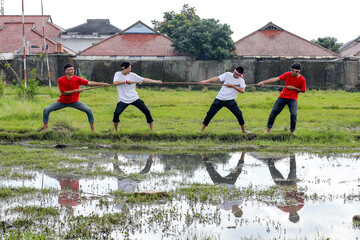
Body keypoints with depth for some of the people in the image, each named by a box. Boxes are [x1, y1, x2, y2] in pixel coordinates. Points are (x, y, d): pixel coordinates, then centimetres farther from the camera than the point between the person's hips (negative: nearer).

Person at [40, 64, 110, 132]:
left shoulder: (77, 79, -11)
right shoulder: (61, 80, -16)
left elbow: (89, 83, -13)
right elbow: (64, 93, -18)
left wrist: (102, 84, -19)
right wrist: (75, 91, -23)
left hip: (74, 102, 1)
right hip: (62, 102, -1)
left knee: (89, 110, -13)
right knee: (46, 109, -13)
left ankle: (93, 129, -3)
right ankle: (45, 128, 1)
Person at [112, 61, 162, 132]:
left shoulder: (133, 75, 1)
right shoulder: (118, 74, -2)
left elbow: (144, 80, 0)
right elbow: (115, 83, -21)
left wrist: (156, 81, -4)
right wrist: (126, 81, -21)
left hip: (134, 98, 2)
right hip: (123, 100, -2)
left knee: (146, 111, -5)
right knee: (116, 113, -21)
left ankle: (152, 128, 9)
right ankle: (116, 128, 4)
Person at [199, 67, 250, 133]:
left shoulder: (241, 80, 0)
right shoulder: (228, 75, 0)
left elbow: (242, 91, -14)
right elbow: (217, 78, -8)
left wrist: (232, 85, -16)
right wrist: (205, 81, -19)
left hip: (230, 100, 0)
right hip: (220, 99, 0)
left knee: (239, 114, -11)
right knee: (210, 113, -3)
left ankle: (243, 130, 9)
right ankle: (201, 130, 7)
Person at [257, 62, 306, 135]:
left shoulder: (302, 79, -12)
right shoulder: (288, 74, -8)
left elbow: (303, 90, -2)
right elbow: (276, 79, -11)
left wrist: (293, 88, -16)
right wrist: (263, 82, -17)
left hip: (293, 99, -2)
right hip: (283, 96, 2)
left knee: (294, 114, -18)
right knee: (274, 111, -1)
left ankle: (292, 130, 4)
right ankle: (268, 129, 13)